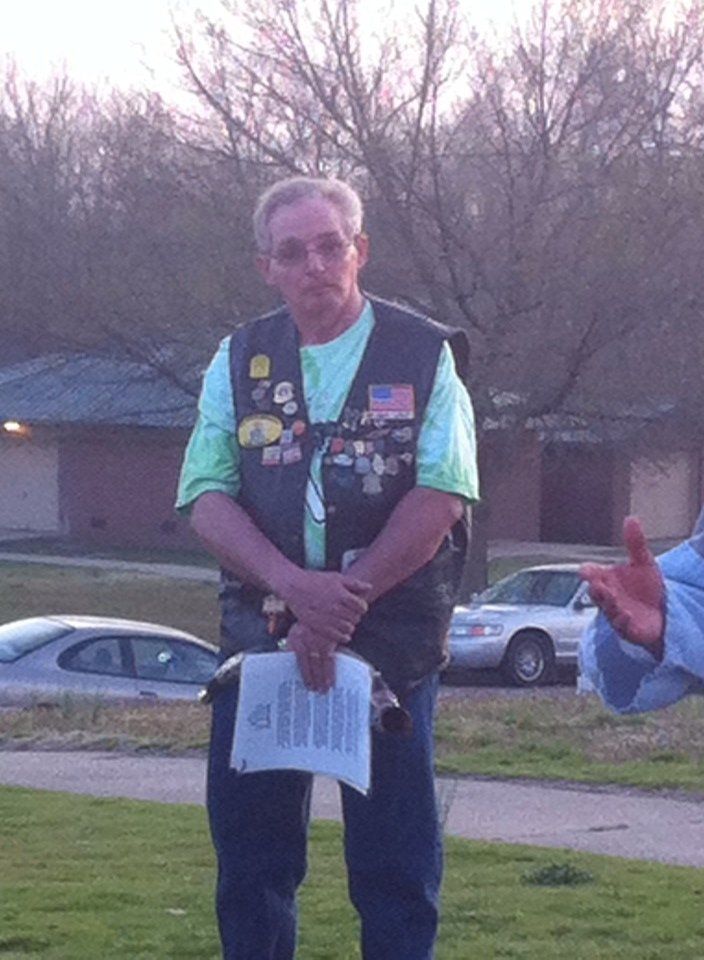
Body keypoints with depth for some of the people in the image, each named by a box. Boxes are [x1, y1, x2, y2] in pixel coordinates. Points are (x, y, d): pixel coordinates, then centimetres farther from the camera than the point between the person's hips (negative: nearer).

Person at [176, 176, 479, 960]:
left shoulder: (424, 356, -1)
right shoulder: (239, 361, 7)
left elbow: (441, 494, -10)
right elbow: (207, 497, -1)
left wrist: (343, 601, -17)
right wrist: (296, 586, -18)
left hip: (391, 647, -3)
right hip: (258, 633, 3)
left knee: (394, 859, 2)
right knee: (250, 850, 8)